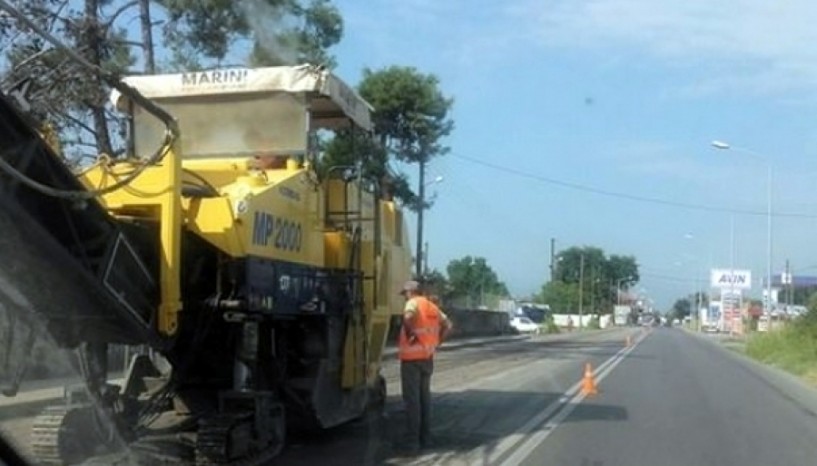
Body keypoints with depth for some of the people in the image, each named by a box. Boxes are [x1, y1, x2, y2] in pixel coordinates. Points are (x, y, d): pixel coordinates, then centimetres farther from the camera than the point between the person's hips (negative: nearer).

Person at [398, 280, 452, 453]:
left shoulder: (413, 303, -11)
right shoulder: (432, 306, 12)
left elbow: (408, 316, -34)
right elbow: (448, 325, 14)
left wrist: (410, 334, -21)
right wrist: (436, 342, 11)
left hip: (412, 358, -7)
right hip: (427, 358, 7)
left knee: (412, 399, -2)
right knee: (425, 397, 15)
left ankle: (413, 442, 0)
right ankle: (426, 438, 19)